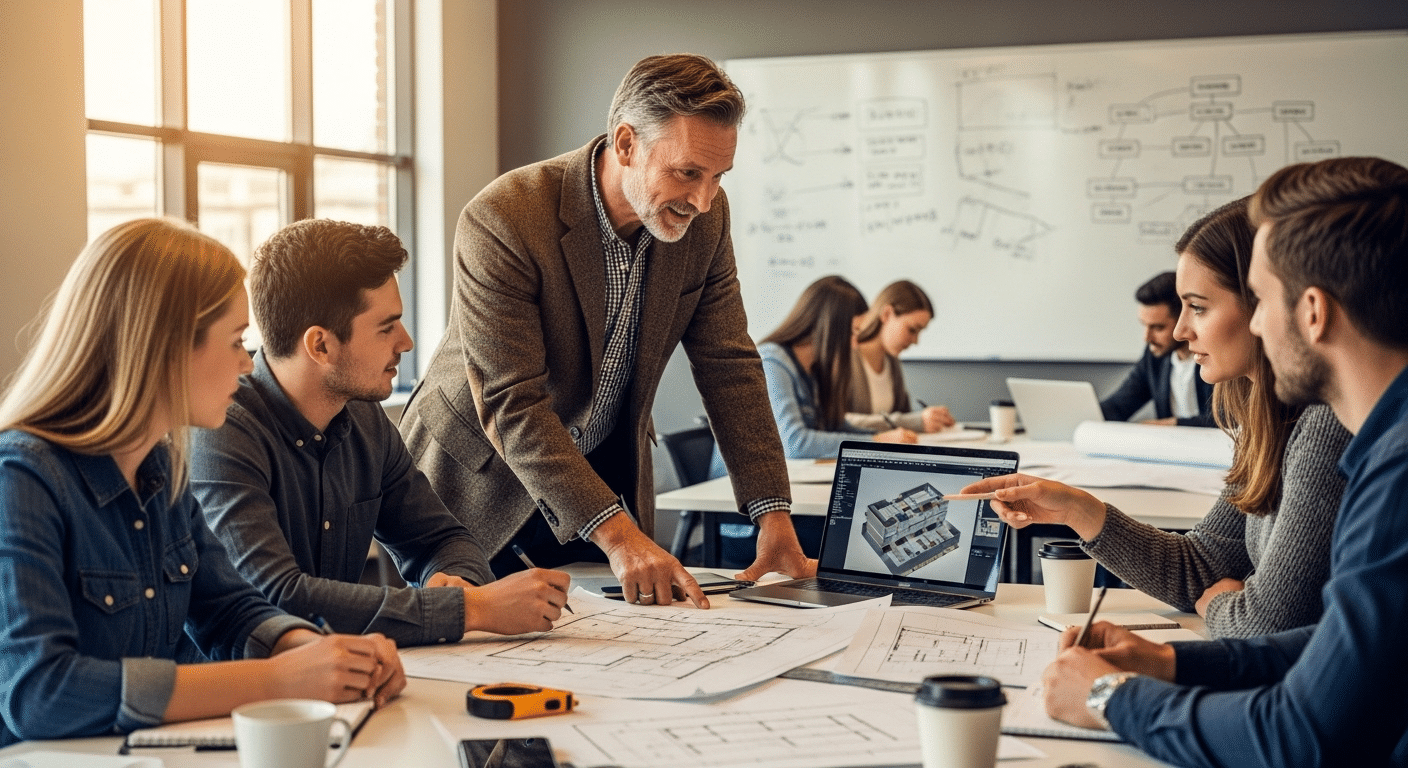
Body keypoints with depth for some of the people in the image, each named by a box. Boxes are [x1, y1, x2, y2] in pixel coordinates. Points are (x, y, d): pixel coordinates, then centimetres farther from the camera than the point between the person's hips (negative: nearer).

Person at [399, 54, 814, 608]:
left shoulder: (706, 218, -11)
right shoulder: (501, 220, -29)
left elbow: (729, 365, -6)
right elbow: (510, 406, -31)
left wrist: (774, 516, -16)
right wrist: (617, 535, -38)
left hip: (606, 475, 5)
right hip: (485, 482, -4)